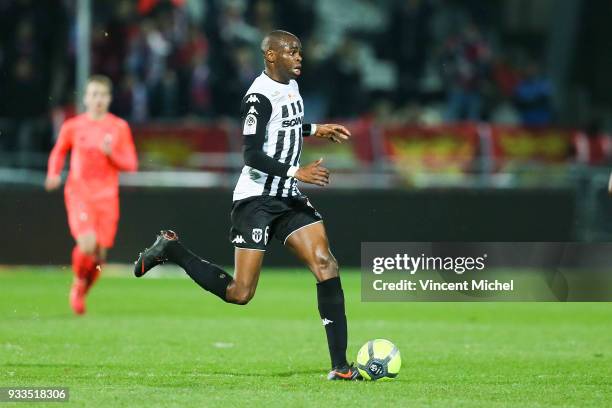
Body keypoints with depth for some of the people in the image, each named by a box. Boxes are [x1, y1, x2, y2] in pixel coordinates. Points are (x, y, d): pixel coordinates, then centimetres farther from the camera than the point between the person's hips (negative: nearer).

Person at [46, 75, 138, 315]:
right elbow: (58, 152, 18)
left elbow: (131, 164, 4)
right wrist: (54, 174, 0)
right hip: (79, 194, -2)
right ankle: (78, 282, 6)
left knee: (100, 253, -1)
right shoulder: (73, 127, 2)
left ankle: (81, 293, 25)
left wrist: (111, 154, -14)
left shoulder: (119, 128, 3)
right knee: (88, 244, -23)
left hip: (107, 197, 2)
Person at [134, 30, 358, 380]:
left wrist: (314, 130, 24)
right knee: (239, 294, -7)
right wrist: (296, 172, -30)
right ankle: (171, 250, 15)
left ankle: (340, 366, -10)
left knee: (326, 265, -9)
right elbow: (252, 156, -22)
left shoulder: (290, 84, 11)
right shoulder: (260, 96, -16)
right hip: (257, 199, -8)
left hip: (288, 198, 8)